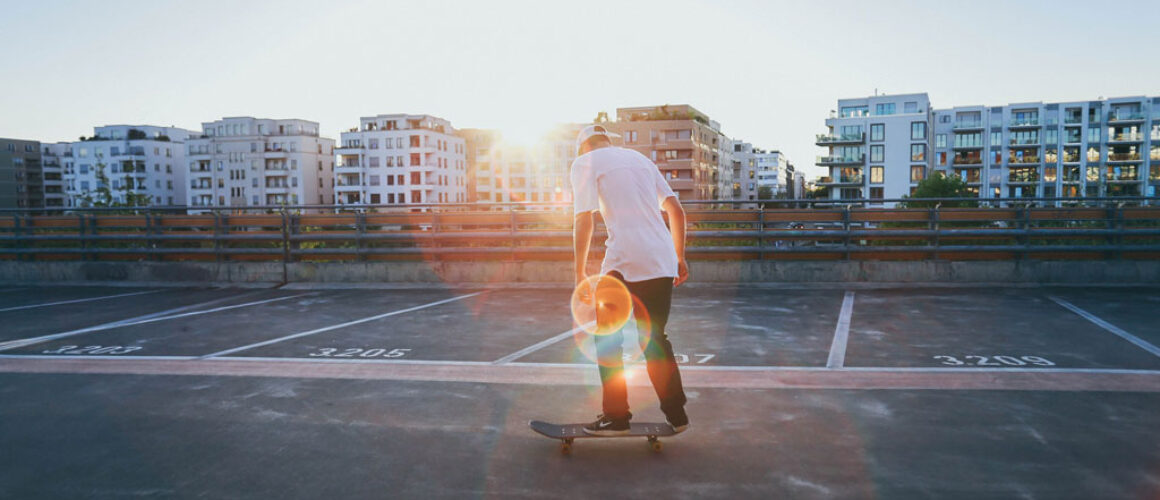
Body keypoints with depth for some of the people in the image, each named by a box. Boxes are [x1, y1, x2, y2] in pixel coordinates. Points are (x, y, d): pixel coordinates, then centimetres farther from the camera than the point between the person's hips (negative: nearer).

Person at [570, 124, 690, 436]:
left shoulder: (585, 162, 6)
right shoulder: (640, 158, 23)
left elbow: (584, 220, -6)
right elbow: (676, 211, 17)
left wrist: (580, 273, -2)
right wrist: (679, 258, 21)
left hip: (625, 261, -6)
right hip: (663, 262, 6)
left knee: (607, 340, 8)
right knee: (655, 339, 17)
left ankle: (616, 417, 11)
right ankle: (676, 415, 20)